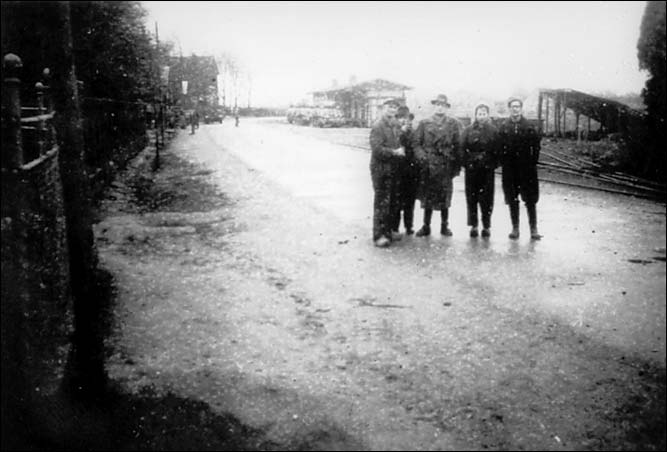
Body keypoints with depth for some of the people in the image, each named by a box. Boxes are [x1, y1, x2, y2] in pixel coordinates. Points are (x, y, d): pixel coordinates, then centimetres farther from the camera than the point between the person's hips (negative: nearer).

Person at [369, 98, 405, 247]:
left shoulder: (395, 126, 13)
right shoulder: (378, 126, -11)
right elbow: (377, 149, -19)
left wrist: (401, 150, 4)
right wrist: (394, 152, -17)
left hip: (394, 169, 8)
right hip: (381, 169, -8)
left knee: (393, 202, 12)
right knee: (382, 203, -6)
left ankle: (387, 231, 24)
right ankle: (379, 235, 0)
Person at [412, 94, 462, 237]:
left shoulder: (453, 124, 8)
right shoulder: (424, 123, 8)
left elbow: (458, 146, 5)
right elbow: (416, 143, 5)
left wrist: (457, 166, -1)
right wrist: (422, 157, -10)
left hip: (446, 166, 0)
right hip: (428, 166, 0)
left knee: (445, 197, 4)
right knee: (427, 197, 2)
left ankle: (444, 226, 15)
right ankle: (426, 226, 11)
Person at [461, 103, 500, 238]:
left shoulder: (493, 130, 7)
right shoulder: (469, 130, 7)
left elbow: (497, 150, 4)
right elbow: (462, 148, 3)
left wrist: (493, 163, -5)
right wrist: (466, 162, -5)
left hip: (488, 168, 0)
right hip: (471, 168, 0)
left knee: (487, 198, 1)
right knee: (471, 197, 2)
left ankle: (486, 226, 8)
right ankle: (473, 226, 10)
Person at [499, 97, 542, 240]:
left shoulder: (529, 126, 0)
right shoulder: (503, 126, 3)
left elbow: (536, 145, 2)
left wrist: (533, 162, -4)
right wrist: (503, 161, -3)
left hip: (527, 168, -1)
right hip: (509, 169, 1)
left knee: (530, 200, 0)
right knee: (512, 200, 7)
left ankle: (533, 229, 7)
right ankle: (515, 228, 16)